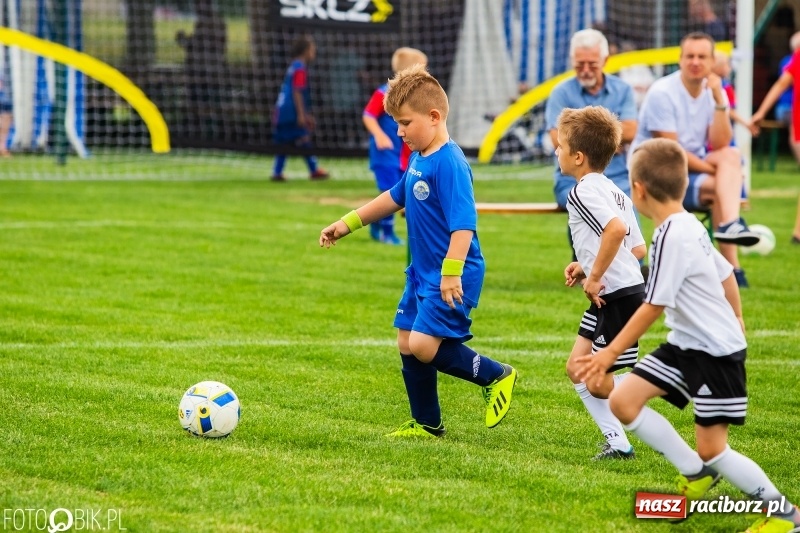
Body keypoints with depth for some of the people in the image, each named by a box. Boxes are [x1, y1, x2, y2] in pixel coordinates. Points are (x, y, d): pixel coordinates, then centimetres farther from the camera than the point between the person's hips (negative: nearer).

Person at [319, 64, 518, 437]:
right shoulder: (418, 159, 9)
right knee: (407, 344, 13)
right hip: (422, 273, 10)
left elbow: (463, 224, -27)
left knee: (424, 345, -18)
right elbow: (395, 197, 26)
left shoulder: (449, 164, -20)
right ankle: (427, 424, 27)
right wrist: (347, 224, 27)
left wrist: (451, 273, -35)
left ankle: (497, 377, 0)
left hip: (452, 278, -10)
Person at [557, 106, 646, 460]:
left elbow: (616, 229, -32)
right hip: (623, 290, 10)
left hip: (617, 296, -10)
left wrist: (595, 276, -23)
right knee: (576, 368, 14)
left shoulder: (583, 192, -15)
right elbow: (638, 249, 16)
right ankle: (618, 442, 13)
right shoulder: (612, 191, 15)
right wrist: (588, 266, 16)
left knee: (599, 384, -4)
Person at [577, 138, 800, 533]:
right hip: (687, 344, 9)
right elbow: (725, 271, 18)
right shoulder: (688, 226, 4)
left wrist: (610, 354, -15)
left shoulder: (671, 237, -23)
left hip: (716, 353, -9)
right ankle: (696, 475, 14)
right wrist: (734, 319, 35)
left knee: (712, 449, -6)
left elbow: (653, 308, -21)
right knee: (623, 402, 3)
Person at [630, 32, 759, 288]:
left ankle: (730, 225, -41)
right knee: (719, 186, -26)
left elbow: (720, 145, -9)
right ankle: (731, 266, -30)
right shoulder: (662, 93, -14)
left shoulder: (714, 92, 4)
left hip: (694, 169, 6)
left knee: (732, 155, -23)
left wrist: (719, 101, -18)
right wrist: (719, 170, -18)